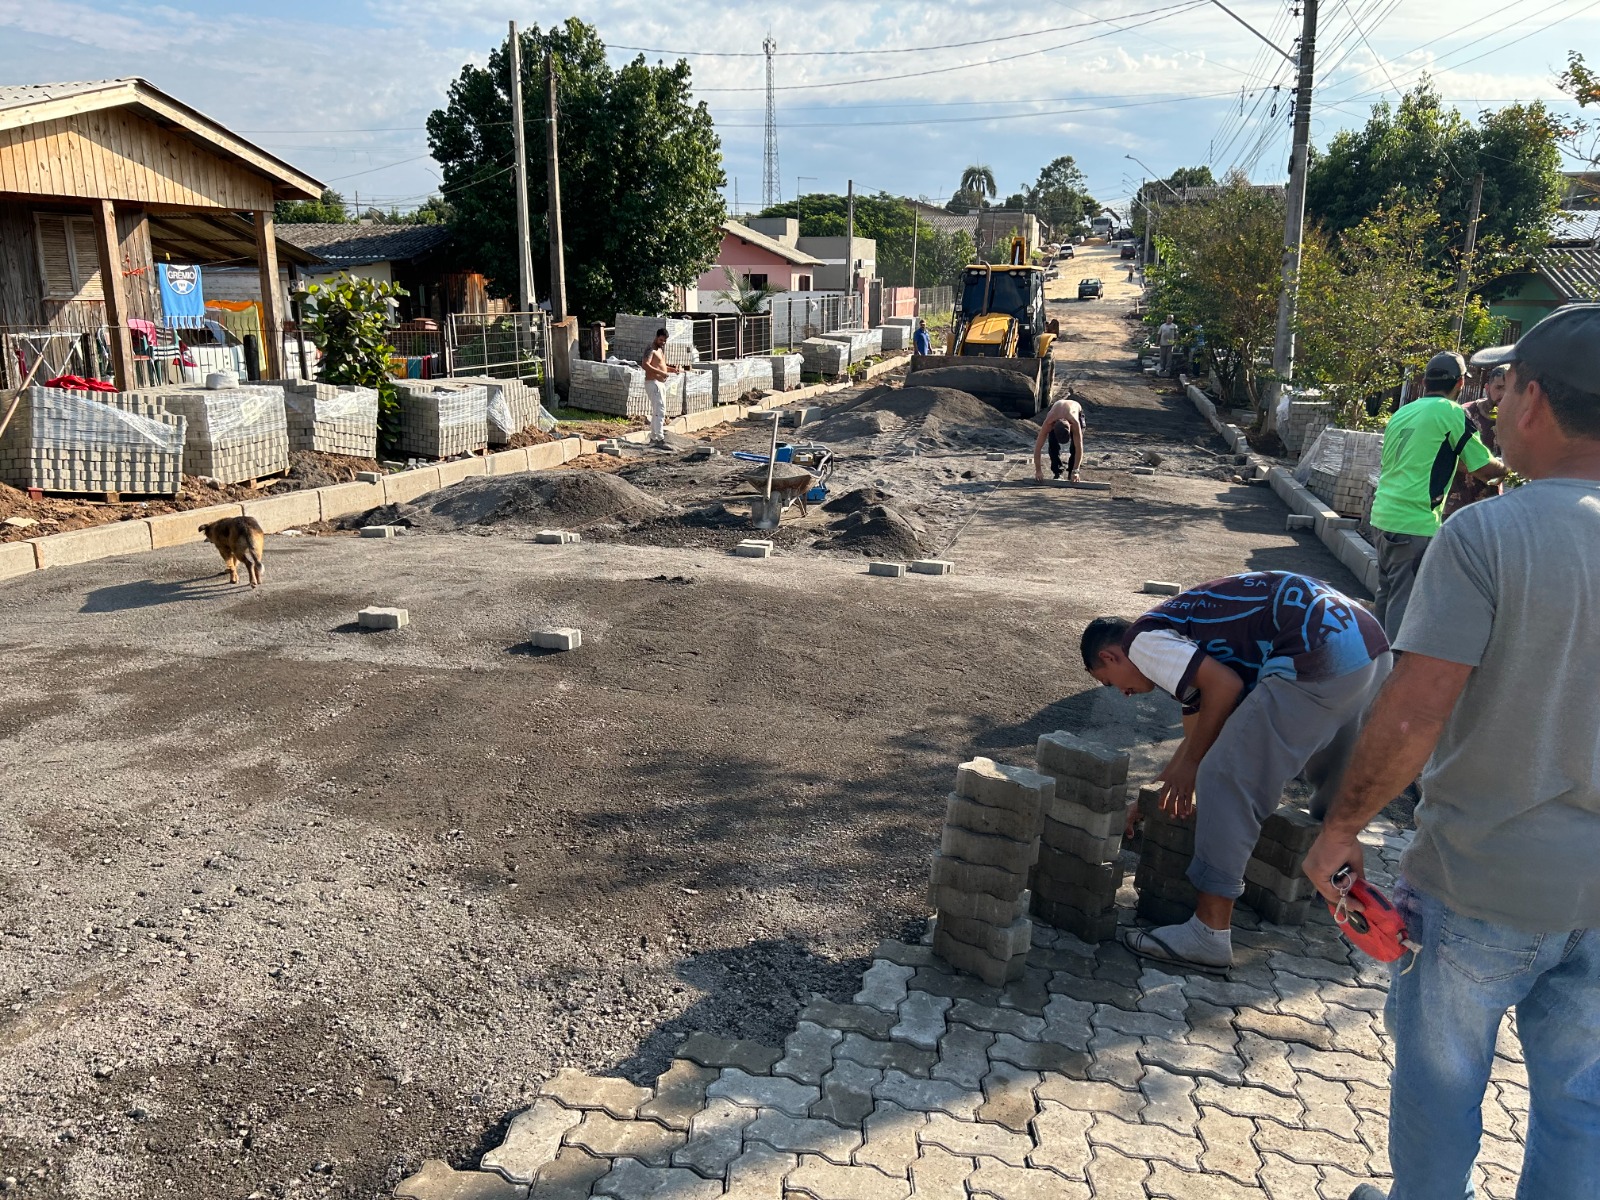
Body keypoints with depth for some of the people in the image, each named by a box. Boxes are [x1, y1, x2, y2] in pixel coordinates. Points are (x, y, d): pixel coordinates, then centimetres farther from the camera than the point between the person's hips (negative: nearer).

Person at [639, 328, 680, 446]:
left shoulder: (661, 350, 18)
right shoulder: (651, 350, -11)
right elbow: (645, 365, -26)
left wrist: (674, 369, 7)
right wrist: (660, 372, -34)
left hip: (661, 383, 10)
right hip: (653, 383, -10)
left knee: (656, 412, 13)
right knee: (660, 411, -16)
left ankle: (653, 438, 19)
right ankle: (660, 439, -21)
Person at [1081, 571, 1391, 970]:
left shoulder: (1142, 639, 1)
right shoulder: (1180, 641, 28)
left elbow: (1225, 685, -13)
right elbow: (1197, 734, 33)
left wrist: (1190, 764, -1)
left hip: (1319, 656, -11)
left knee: (1226, 779, -6)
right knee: (1331, 773, 33)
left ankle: (1211, 934, -3)